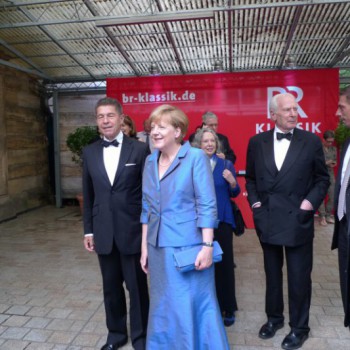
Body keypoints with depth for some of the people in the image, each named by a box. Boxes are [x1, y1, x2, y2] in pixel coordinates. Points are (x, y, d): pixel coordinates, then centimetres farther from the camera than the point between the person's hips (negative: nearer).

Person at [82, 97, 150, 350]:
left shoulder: (139, 150, -6)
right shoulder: (89, 152, 6)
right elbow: (88, 194, 9)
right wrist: (88, 229, 8)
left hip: (131, 230, -3)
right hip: (103, 232, 4)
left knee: (137, 287, 10)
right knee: (111, 287, 17)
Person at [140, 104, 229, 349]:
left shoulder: (196, 157, -9)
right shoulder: (150, 161, 7)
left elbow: (207, 206, -12)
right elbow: (147, 208, 11)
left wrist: (207, 246, -16)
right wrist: (144, 246, 11)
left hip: (188, 245, -5)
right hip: (159, 246, 6)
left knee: (194, 304, 9)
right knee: (163, 306, 18)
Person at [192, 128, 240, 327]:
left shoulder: (226, 164, 2)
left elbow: (234, 194, 4)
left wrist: (232, 182, -15)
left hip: (222, 220, 0)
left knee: (224, 263, 3)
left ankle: (228, 309, 19)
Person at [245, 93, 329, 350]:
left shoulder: (311, 141, -3)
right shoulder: (257, 142, 2)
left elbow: (322, 178, 3)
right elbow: (250, 177, 11)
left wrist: (311, 201, -11)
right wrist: (254, 201, -2)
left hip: (298, 220, -2)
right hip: (267, 220, 2)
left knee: (299, 277, 9)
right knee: (272, 273, 19)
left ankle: (299, 328, 31)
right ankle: (274, 317, 40)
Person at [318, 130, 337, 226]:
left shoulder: (334, 149, 9)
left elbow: (335, 160, 17)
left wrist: (334, 163, -6)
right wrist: (325, 163, -18)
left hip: (330, 174, 5)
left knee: (333, 196, 4)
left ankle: (328, 215, 18)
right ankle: (322, 217, 7)